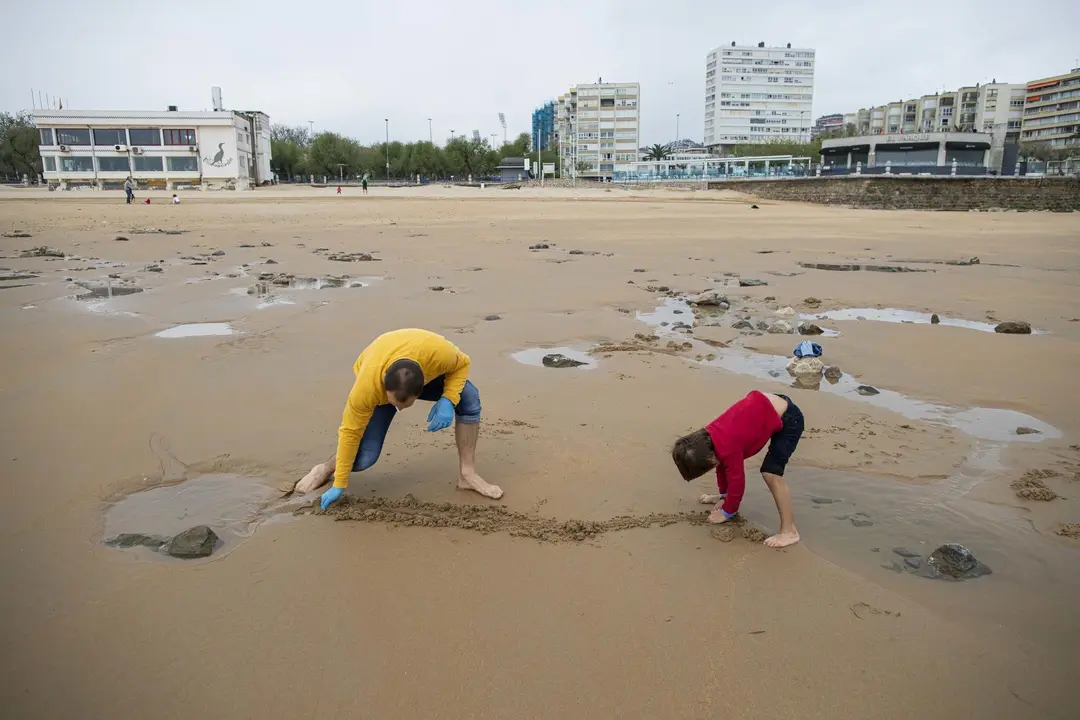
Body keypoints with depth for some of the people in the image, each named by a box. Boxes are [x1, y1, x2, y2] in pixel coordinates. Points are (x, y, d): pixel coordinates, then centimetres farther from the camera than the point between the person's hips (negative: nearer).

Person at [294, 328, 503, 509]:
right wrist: (339, 484, -19)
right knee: (364, 457, -15)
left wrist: (448, 400, -35)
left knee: (469, 399, -24)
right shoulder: (367, 386, -41)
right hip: (378, 383, -2)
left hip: (427, 372, 2)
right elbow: (350, 432, -26)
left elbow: (462, 363, -18)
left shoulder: (438, 352, -43)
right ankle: (326, 469, 19)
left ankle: (467, 474, -11)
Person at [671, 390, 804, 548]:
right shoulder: (710, 435, -2)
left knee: (771, 474, -18)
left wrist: (727, 512, 3)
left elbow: (736, 480, -12)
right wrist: (724, 495, 24)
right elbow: (722, 465, 15)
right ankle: (726, 496, 38)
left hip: (788, 419, -10)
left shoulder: (728, 449, -26)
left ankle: (789, 531, -10)